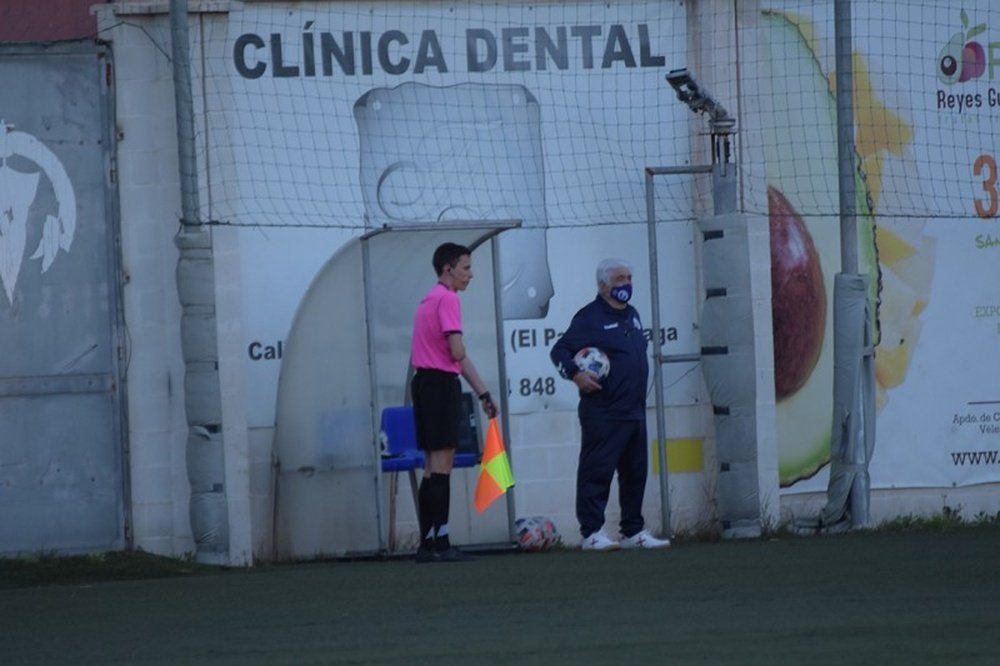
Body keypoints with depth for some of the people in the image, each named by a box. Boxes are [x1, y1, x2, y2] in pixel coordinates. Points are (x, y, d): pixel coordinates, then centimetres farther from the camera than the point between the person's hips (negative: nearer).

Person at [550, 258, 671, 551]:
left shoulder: (631, 315, 17)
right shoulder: (590, 317, -7)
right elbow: (559, 350, -9)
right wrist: (576, 374, -24)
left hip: (634, 411, 8)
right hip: (602, 413, -8)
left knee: (634, 473, 12)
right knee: (597, 471, -8)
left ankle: (633, 531, 18)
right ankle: (592, 533, -8)